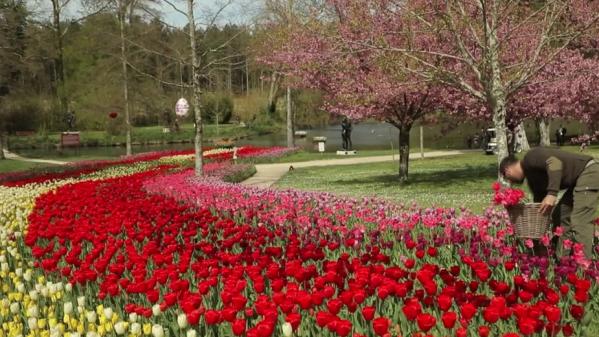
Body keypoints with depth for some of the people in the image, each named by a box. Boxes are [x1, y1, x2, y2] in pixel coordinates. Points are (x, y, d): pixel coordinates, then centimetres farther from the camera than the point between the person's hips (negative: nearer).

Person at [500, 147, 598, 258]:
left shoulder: (530, 158, -8)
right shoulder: (532, 178, 19)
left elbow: (555, 163, -27)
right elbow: (540, 207, 23)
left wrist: (552, 194, -32)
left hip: (589, 171, -11)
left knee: (580, 223, -16)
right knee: (560, 217, 14)